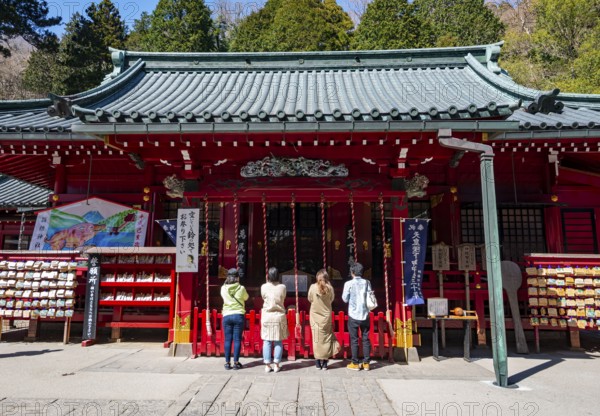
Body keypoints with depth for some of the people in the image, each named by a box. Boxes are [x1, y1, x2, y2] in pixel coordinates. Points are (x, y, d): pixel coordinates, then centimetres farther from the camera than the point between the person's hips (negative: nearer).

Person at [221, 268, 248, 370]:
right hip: (239, 315, -1)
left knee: (228, 339, 6)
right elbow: (246, 298, 14)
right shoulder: (241, 288, -4)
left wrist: (227, 282, 22)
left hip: (227, 316, 2)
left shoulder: (223, 288, -1)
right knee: (237, 339, 3)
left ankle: (227, 363, 9)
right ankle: (236, 362, 6)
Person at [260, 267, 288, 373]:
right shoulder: (282, 287, -6)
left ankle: (267, 365, 8)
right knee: (278, 342, 7)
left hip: (267, 316, 0)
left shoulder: (264, 287, -7)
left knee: (267, 341, 6)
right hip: (279, 316, 0)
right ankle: (276, 365, 8)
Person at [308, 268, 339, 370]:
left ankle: (318, 361, 12)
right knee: (326, 338, 10)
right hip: (326, 316, 1)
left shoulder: (313, 287, -12)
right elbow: (331, 300, 4)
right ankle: (324, 362, 13)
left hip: (315, 316, -1)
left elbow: (310, 299, 2)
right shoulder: (330, 288, -11)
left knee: (317, 338, 8)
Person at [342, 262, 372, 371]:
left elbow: (345, 299, -5)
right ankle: (366, 363, 15)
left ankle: (355, 364, 11)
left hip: (353, 315, -3)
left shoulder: (349, 283, -9)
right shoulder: (367, 282, -1)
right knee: (365, 339, 10)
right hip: (365, 315, 3)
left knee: (354, 340, 6)